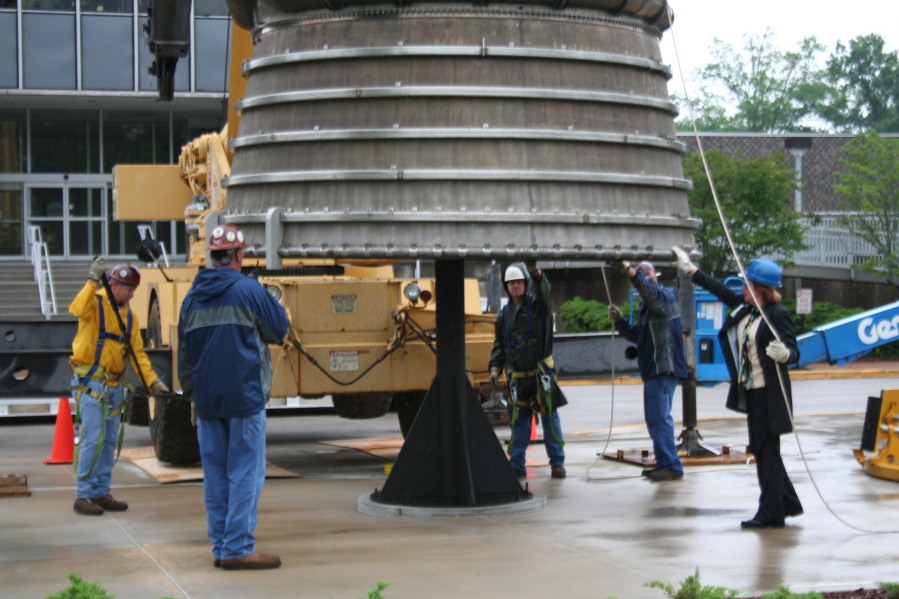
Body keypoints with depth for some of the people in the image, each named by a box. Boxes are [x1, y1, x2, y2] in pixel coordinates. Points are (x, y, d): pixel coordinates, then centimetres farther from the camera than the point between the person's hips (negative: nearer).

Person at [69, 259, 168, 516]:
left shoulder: (129, 316, 13)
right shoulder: (96, 304, -7)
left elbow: (137, 352, 11)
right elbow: (77, 309, -31)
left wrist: (153, 381, 1)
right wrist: (92, 281, -34)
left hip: (114, 385, 7)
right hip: (90, 382, -7)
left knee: (110, 441, 11)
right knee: (93, 438, -11)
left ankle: (101, 493, 19)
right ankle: (83, 495, -5)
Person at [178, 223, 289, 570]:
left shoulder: (192, 297, 10)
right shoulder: (248, 289, -8)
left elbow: (184, 353, 15)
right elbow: (278, 330, 3)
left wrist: (191, 394, 23)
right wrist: (273, 304, 22)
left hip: (206, 400, 6)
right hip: (244, 397, -6)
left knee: (215, 473, 10)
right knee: (245, 472, -3)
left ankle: (220, 547, 13)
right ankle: (238, 549, -5)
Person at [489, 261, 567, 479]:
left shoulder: (537, 305, 1)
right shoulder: (504, 314, 11)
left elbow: (544, 291, -22)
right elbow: (499, 345, 15)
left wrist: (536, 273, -42)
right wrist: (495, 368, 2)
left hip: (541, 371, -3)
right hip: (517, 375, 3)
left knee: (550, 416, -2)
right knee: (519, 419, 4)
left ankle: (557, 461, 3)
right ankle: (517, 463, 8)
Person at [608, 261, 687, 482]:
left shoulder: (665, 296, -8)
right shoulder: (647, 305, 20)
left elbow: (653, 294, -33)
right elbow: (637, 335, 20)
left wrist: (630, 273, -41)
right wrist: (619, 321, 5)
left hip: (663, 370, -10)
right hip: (653, 370, 10)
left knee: (659, 418, -12)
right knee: (657, 418, 15)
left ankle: (671, 466, -11)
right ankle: (664, 463, 22)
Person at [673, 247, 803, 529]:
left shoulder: (779, 315, -16)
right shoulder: (744, 306, 7)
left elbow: (793, 351, -18)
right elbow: (720, 290, 20)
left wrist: (784, 354, -41)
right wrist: (691, 270, 28)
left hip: (769, 393, -9)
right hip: (751, 390, 9)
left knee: (766, 450, -4)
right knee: (761, 449, 15)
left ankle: (771, 513, 3)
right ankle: (788, 502, 26)